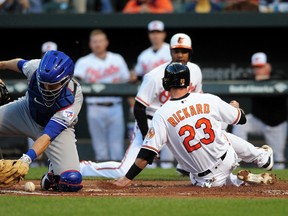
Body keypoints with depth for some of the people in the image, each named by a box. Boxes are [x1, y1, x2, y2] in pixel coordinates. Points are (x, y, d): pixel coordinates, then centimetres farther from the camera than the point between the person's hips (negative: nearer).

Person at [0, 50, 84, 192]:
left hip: (59, 128, -4)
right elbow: (21, 64, -1)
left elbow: (47, 136, -43)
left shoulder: (73, 98, -37)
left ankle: (53, 174, 11)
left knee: (72, 180, -25)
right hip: (26, 111, 4)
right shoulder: (35, 68, -29)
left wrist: (27, 158, -56)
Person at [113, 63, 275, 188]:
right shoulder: (209, 100, -6)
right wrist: (235, 107, 34)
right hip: (228, 161, 3)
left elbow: (147, 153, -15)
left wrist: (128, 178, -5)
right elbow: (241, 119, 9)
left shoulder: (162, 114, -12)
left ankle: (240, 180, 10)